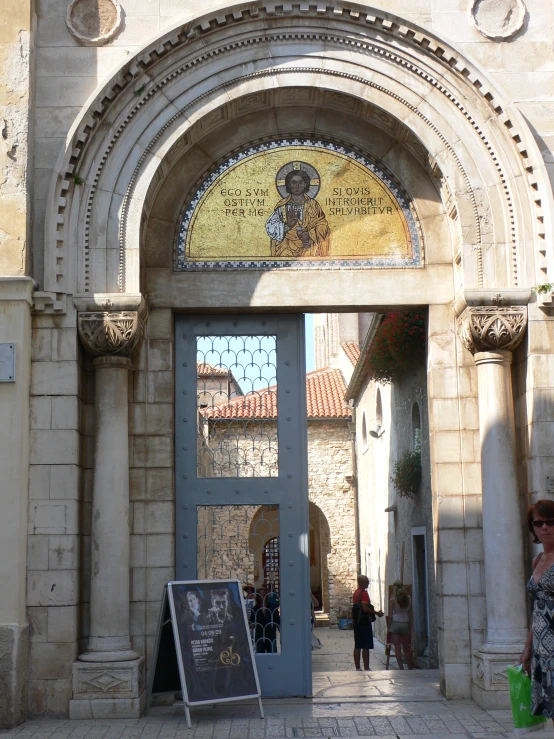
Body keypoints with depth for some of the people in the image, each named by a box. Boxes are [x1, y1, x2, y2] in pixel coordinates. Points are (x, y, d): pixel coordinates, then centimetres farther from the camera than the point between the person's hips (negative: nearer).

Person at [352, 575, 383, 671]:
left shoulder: (356, 593, 14)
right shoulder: (364, 593, -15)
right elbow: (365, 608, -23)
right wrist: (377, 613, -13)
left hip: (357, 622, 9)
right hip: (364, 622, -9)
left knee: (357, 646, 10)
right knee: (366, 647, -6)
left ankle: (358, 668, 14)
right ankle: (366, 668, -5)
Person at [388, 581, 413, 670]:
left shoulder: (392, 600, -8)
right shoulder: (408, 599, 1)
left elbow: (390, 616, -7)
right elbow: (410, 615, 6)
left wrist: (389, 629, 1)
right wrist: (410, 629, 12)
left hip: (395, 624, -3)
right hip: (405, 625, 3)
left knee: (397, 648, 2)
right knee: (406, 649, 14)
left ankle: (401, 668, -1)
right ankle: (410, 667, 16)